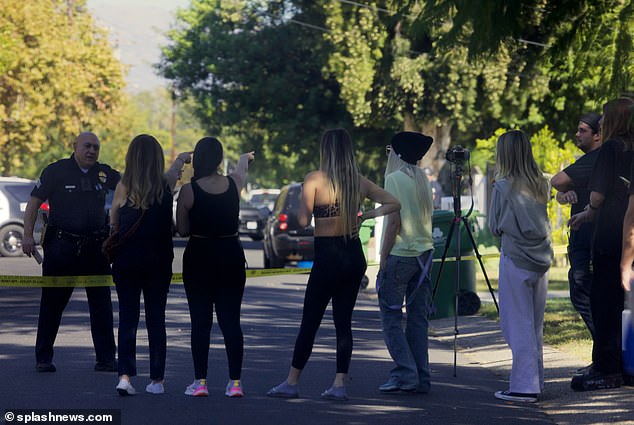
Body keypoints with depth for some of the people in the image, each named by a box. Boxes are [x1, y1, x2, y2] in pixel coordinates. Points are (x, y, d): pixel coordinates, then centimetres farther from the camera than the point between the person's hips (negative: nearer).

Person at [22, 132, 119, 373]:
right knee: (52, 304, 4)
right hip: (62, 246, -4)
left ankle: (105, 358, 10)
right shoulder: (56, 171, -4)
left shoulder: (104, 174, 7)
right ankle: (43, 358, 13)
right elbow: (34, 202, -4)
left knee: (101, 304, 4)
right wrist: (28, 235, -12)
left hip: (95, 246, 4)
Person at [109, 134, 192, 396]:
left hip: (126, 262, -1)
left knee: (127, 318, 3)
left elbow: (113, 225, 3)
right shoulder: (165, 185, -2)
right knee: (156, 320, 9)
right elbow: (181, 160, 22)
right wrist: (182, 158, 42)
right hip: (158, 263, 1)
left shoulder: (123, 186, -5)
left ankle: (125, 376, -8)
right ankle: (157, 380, 12)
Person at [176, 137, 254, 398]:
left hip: (198, 257, -2)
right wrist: (245, 158, 47)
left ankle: (200, 381, 3)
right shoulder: (234, 183, -2)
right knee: (231, 321, 6)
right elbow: (243, 163, 24)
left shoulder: (188, 190, -11)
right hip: (231, 256, 2)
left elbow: (182, 230, -4)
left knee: (200, 322, 3)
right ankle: (235, 382, 4)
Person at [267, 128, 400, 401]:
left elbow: (303, 220, -13)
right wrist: (365, 215, 9)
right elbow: (394, 204, 9)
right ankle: (339, 385, 5)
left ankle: (292, 382, 12)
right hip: (354, 255, 5)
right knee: (343, 321, 8)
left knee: (309, 322, 4)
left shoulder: (315, 179, -9)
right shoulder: (360, 182, 5)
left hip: (328, 258, -5)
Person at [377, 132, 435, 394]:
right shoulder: (423, 180, 13)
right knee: (418, 318, 8)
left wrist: (383, 259, -9)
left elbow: (394, 221, -12)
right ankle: (421, 379, 7)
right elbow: (428, 217, 14)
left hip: (400, 255, -7)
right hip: (425, 253, 7)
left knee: (391, 316, -1)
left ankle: (405, 373, -9)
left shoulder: (394, 178, -8)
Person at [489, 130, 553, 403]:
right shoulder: (541, 184, 6)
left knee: (517, 325, -2)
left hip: (515, 260, -6)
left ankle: (524, 386, -3)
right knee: (534, 324, 14)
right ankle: (535, 382, 20)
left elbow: (495, 227, -2)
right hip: (541, 259, 6)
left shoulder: (503, 187, -11)